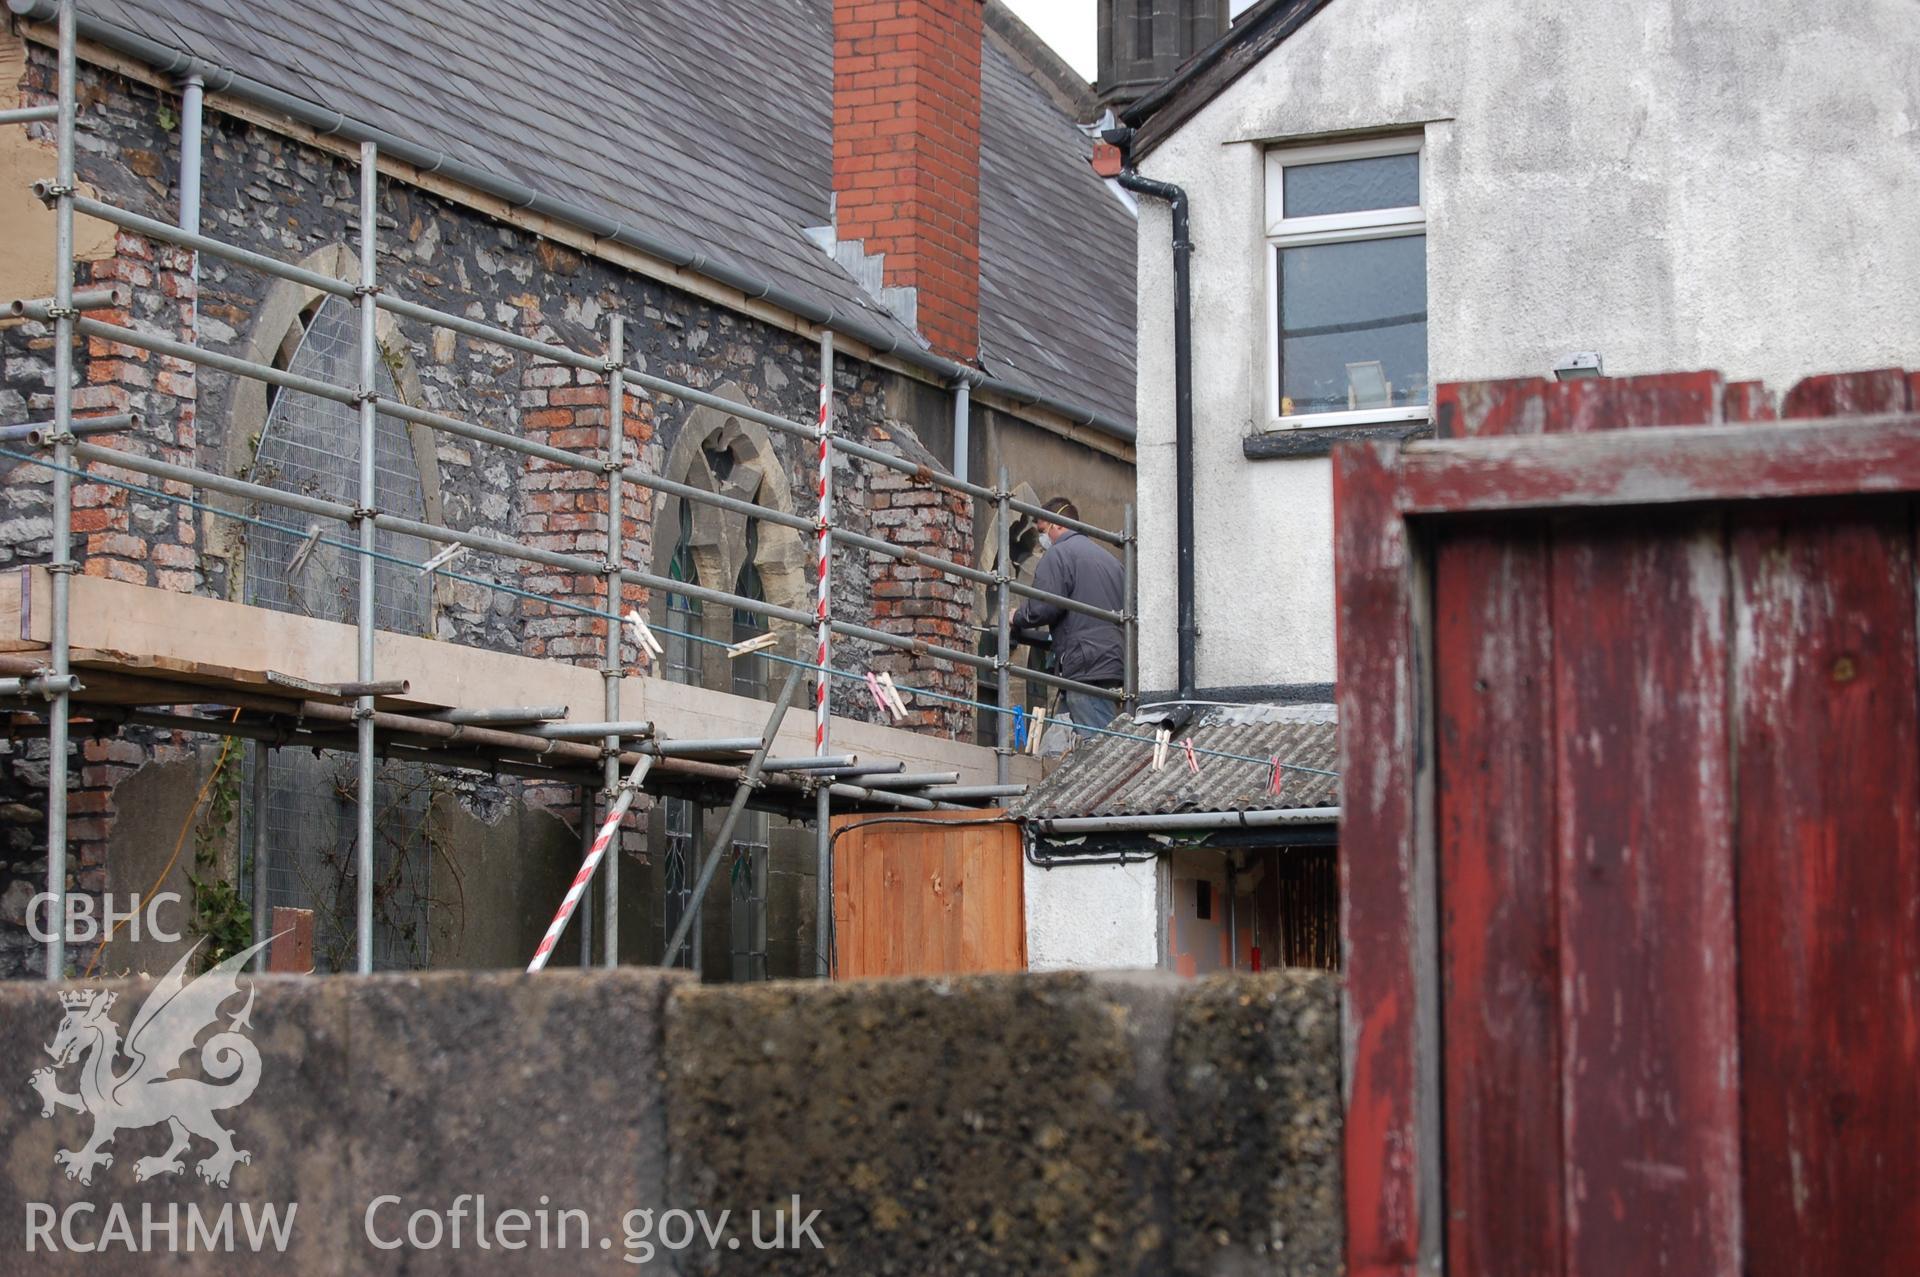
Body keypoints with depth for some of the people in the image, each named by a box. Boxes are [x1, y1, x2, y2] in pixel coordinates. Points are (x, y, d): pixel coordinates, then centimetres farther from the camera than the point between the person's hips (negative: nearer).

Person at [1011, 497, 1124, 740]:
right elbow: (1127, 610, 27)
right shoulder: (1109, 558, 24)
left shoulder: (1059, 553, -3)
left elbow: (1042, 608, -14)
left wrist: (1017, 618, 7)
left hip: (1085, 667, -8)